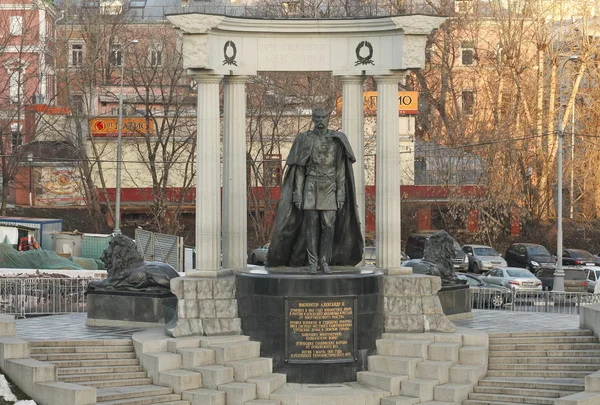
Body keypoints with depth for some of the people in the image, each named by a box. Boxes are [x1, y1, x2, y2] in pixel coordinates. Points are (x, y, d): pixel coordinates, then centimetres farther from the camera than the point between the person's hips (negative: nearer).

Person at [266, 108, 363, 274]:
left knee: (329, 226, -3)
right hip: (311, 188, -1)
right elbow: (299, 169, 1)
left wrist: (341, 193, -3)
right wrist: (298, 194, -5)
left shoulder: (337, 139, 3)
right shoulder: (304, 139, 1)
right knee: (311, 226, -1)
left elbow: (341, 169, 3)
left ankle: (325, 262, 6)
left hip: (330, 188, 1)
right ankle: (312, 263, 5)